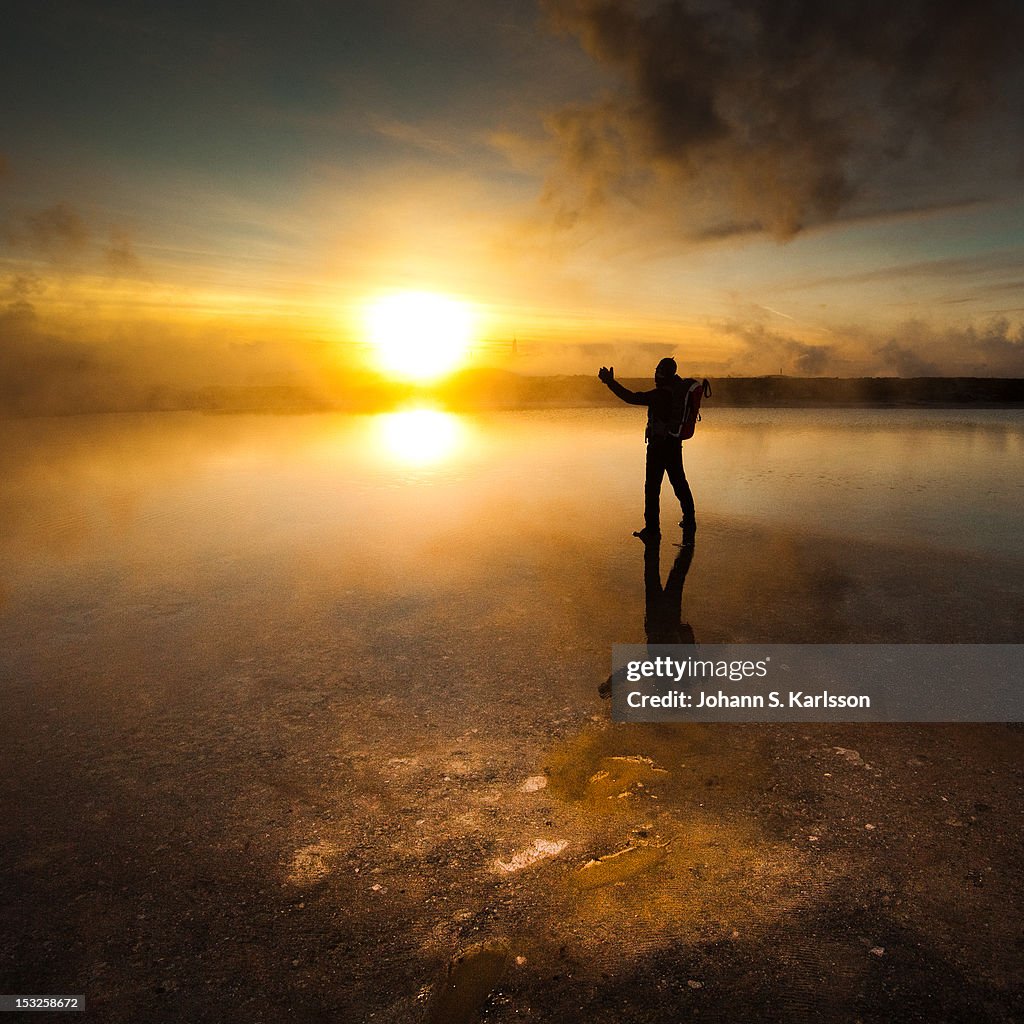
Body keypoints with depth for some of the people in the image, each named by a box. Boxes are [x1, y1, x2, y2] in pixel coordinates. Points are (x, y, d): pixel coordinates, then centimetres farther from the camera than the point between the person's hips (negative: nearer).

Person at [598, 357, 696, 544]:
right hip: (675, 444, 9)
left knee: (652, 487, -3)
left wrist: (610, 382, -19)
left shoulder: (661, 394, -20)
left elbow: (632, 398, -24)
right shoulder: (680, 389, 4)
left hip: (658, 445, -9)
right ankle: (689, 521, 32)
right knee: (679, 483, 20)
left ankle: (652, 529, -1)